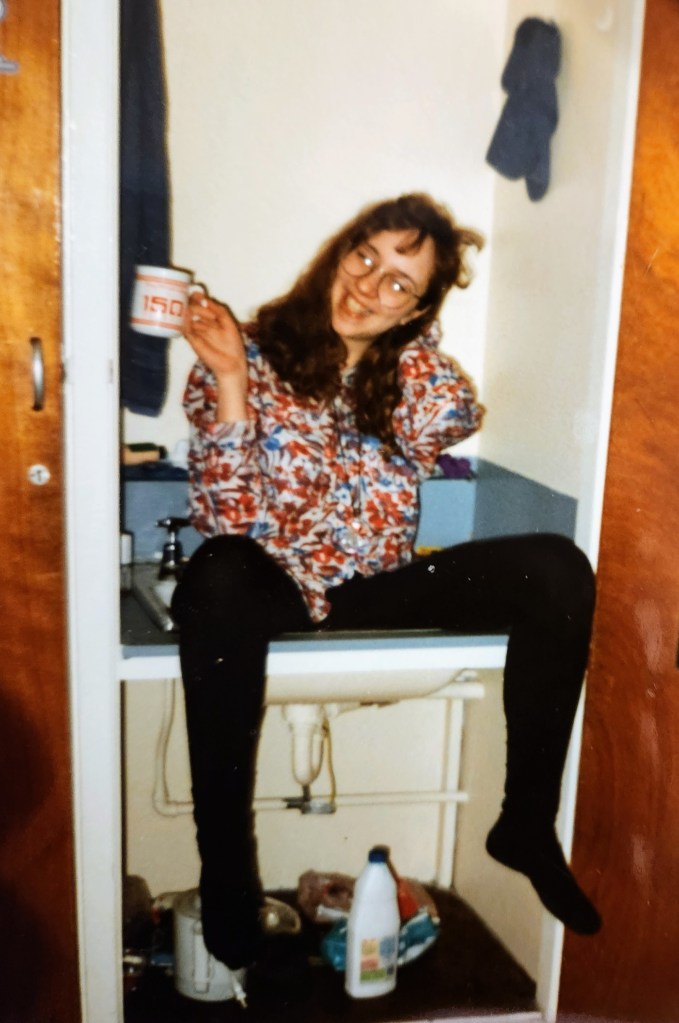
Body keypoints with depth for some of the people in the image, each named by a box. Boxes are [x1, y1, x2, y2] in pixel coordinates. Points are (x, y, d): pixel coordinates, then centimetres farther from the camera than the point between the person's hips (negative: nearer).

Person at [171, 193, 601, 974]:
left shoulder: (410, 368, 9)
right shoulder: (252, 352, -5)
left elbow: (444, 425, -13)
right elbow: (227, 516, -13)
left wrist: (405, 334, -6)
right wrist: (230, 379, -22)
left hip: (378, 585, 4)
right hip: (272, 580, -3)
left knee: (557, 570, -18)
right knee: (218, 580, -40)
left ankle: (527, 825, -6)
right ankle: (225, 874, -24)